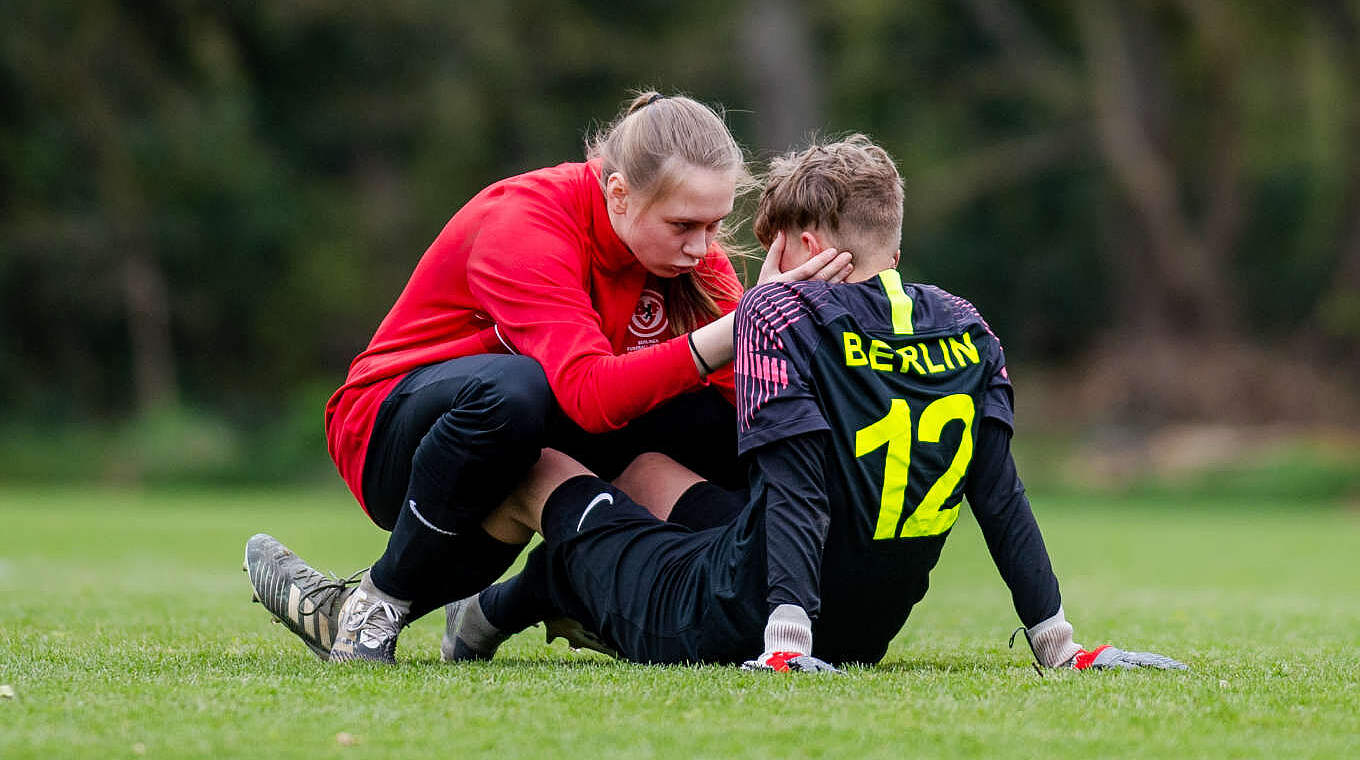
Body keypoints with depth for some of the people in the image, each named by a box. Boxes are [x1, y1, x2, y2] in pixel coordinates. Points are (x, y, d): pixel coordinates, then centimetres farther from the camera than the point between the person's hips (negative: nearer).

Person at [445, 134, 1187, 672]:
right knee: (646, 467, 33)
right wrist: (1056, 643, 0)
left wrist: (786, 638, -31)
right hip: (862, 635, 6)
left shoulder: (779, 314, -14)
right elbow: (1001, 498, -3)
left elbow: (798, 490, -24)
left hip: (724, 626, -6)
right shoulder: (964, 331, 0)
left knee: (541, 468, 21)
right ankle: (523, 596, 49)